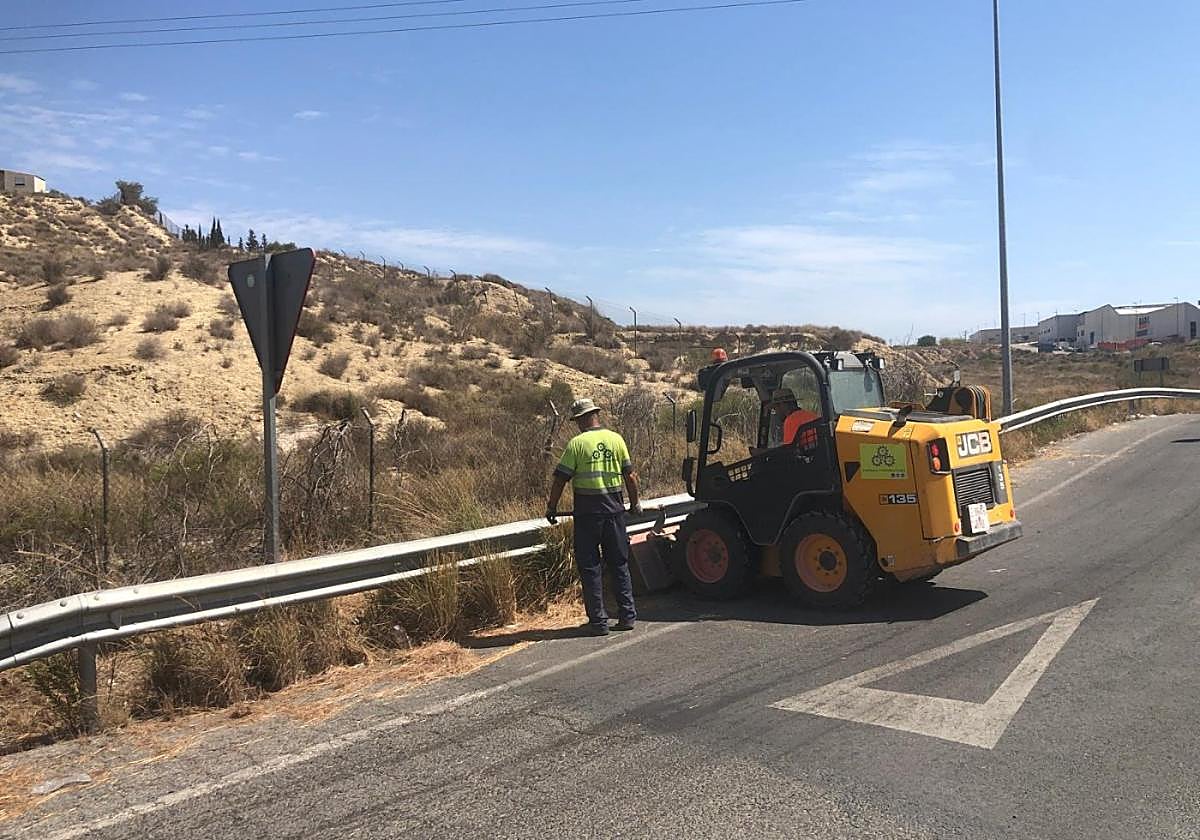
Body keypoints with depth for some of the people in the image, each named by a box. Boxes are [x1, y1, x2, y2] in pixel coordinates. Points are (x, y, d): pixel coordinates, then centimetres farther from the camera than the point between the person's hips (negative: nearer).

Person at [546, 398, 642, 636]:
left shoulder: (577, 443, -7)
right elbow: (630, 475, 7)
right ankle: (627, 616, 16)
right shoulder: (616, 439, 4)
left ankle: (598, 621, 6)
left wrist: (551, 507, 5)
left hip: (587, 510, -4)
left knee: (590, 566, 5)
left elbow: (560, 480, -7)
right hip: (614, 508, 4)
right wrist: (635, 503, 20)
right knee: (619, 563, 14)